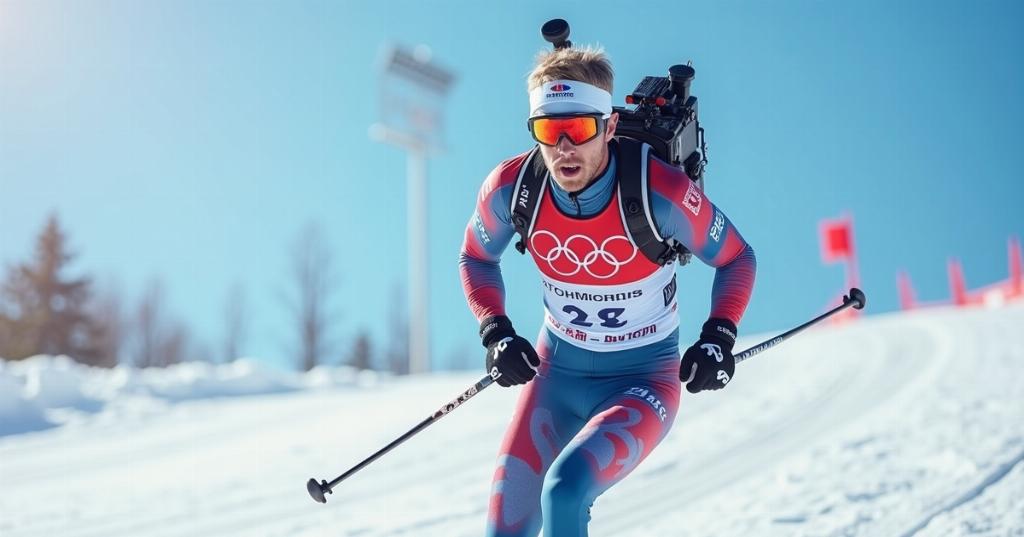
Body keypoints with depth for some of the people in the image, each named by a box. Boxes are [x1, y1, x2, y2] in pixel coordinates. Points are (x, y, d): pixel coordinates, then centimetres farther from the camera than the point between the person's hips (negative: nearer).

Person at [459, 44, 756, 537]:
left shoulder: (660, 192, -24)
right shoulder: (511, 189, -15)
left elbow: (736, 257, -6)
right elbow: (476, 257, 7)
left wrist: (719, 336, -19)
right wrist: (495, 332, -7)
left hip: (642, 380, -3)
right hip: (557, 372, 4)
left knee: (564, 490, -29)